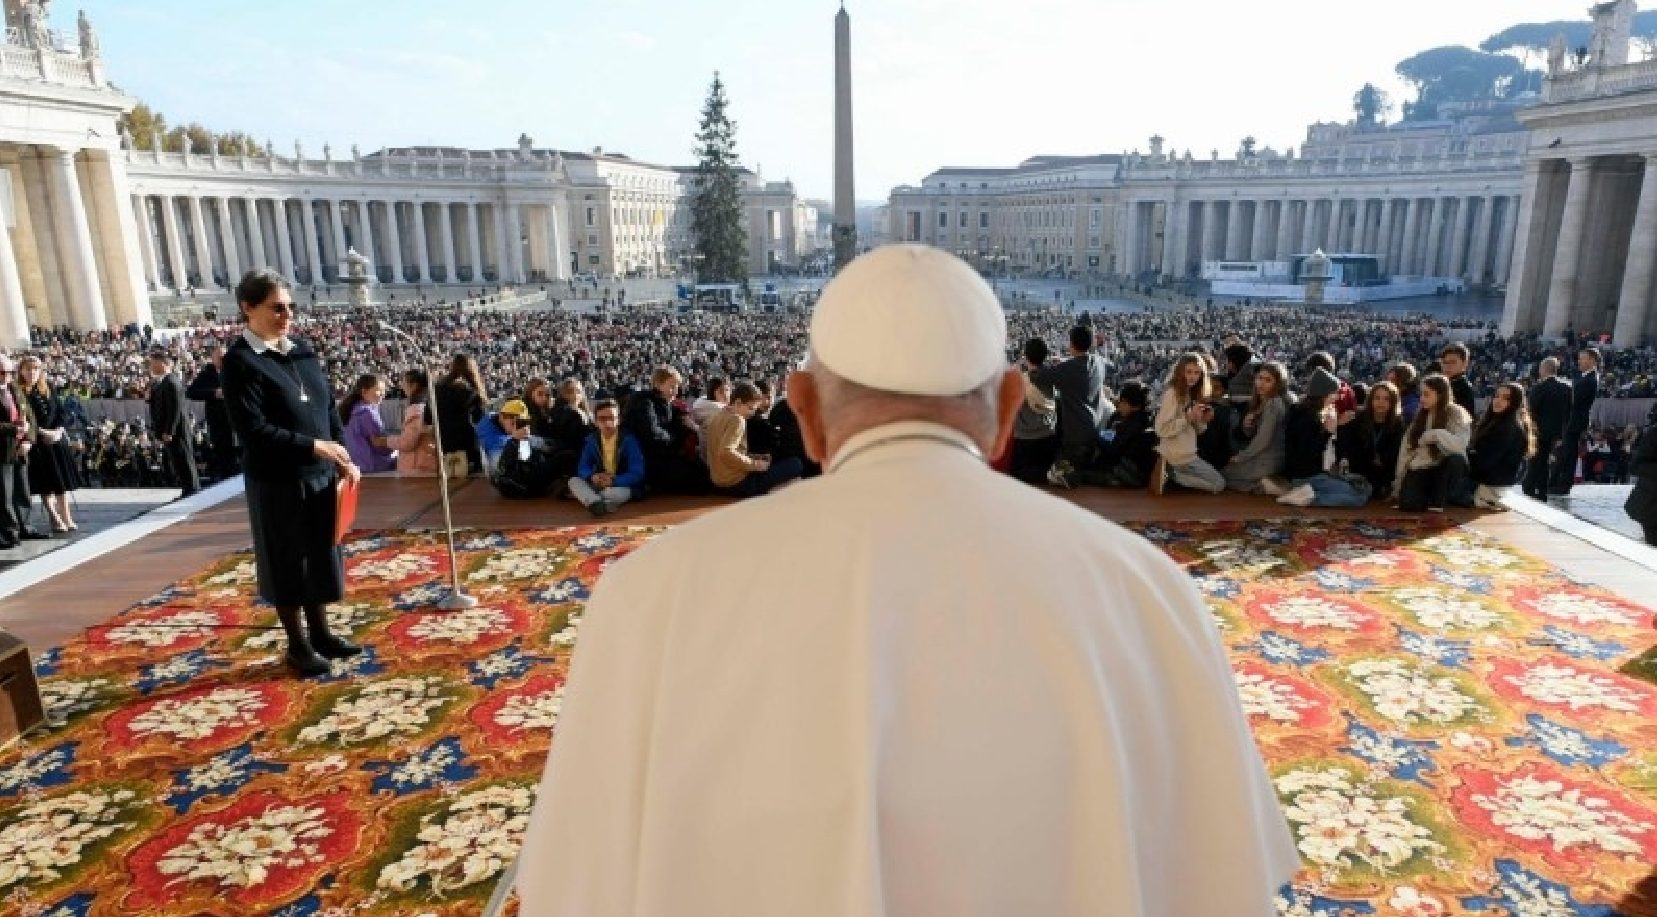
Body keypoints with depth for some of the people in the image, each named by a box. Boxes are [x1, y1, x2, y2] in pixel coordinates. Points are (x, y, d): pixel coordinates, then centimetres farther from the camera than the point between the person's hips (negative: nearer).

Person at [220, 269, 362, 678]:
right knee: (286, 562, 8)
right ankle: (298, 645, 20)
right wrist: (313, 445, -23)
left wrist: (344, 459, 1)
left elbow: (329, 408, 11)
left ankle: (320, 633, 30)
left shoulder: (304, 352, 7)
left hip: (320, 475, 6)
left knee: (321, 556, 15)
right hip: (276, 483, -6)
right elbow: (251, 429, -18)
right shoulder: (240, 361, -11)